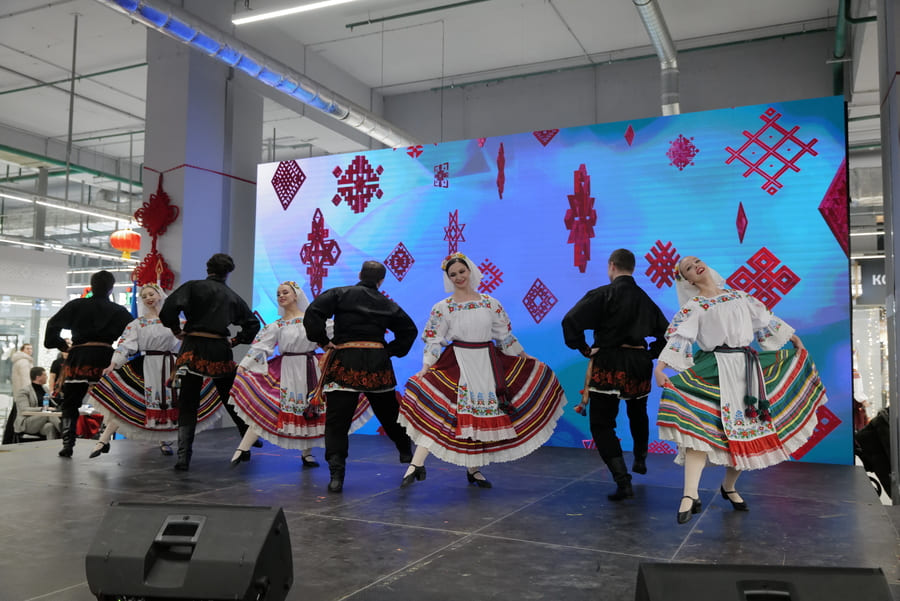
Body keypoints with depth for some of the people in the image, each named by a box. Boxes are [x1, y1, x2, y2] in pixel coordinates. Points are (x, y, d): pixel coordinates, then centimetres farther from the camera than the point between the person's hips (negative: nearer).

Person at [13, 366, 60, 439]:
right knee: (50, 414, -33)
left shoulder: (45, 389, 17)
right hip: (26, 424, -6)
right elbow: (24, 410, -16)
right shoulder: (23, 391, -3)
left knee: (50, 426, -32)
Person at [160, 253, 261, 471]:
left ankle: (184, 457, -3)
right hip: (220, 351, 2)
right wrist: (236, 340, 17)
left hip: (193, 348, -2)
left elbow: (168, 309, -12)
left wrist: (177, 330, 2)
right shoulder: (232, 296, 13)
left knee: (187, 404, 2)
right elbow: (253, 324, 16)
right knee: (231, 399, 17)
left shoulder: (193, 287, 1)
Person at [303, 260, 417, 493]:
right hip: (377, 364, 3)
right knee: (389, 414, 21)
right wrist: (391, 350, 16)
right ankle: (407, 454, 34)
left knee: (337, 421, 1)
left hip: (345, 362, -3)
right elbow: (409, 330, 16)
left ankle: (337, 476, -6)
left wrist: (323, 341, 1)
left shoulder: (339, 294, 5)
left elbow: (312, 313, -7)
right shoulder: (388, 304, 14)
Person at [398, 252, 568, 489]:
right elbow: (433, 341, -2)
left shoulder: (491, 303, 7)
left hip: (488, 364, 3)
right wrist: (425, 367, -13)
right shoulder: (443, 307, 0)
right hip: (457, 363, -3)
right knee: (439, 412, -13)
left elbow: (505, 336, 14)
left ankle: (473, 469, 20)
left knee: (482, 416, 7)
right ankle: (416, 464, -15)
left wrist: (526, 359, 16)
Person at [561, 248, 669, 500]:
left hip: (609, 364, -6)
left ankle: (623, 481, -12)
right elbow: (665, 331, 15)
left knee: (602, 424, -1)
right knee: (638, 413, 30)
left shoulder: (602, 294, -10)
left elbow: (570, 321, -20)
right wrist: (651, 354, 16)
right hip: (640, 363, 6)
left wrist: (584, 349, -9)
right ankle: (640, 460, 51)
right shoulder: (644, 298, 9)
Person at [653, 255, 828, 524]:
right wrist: (660, 366, -26)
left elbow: (764, 320, 21)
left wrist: (795, 340, 24)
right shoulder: (694, 306, 0)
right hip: (713, 371, -4)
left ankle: (729, 487, 26)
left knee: (748, 429, 6)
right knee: (701, 426, -20)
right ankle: (690, 497, -23)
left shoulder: (738, 295, 14)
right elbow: (679, 336, -12)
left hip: (748, 367, 5)